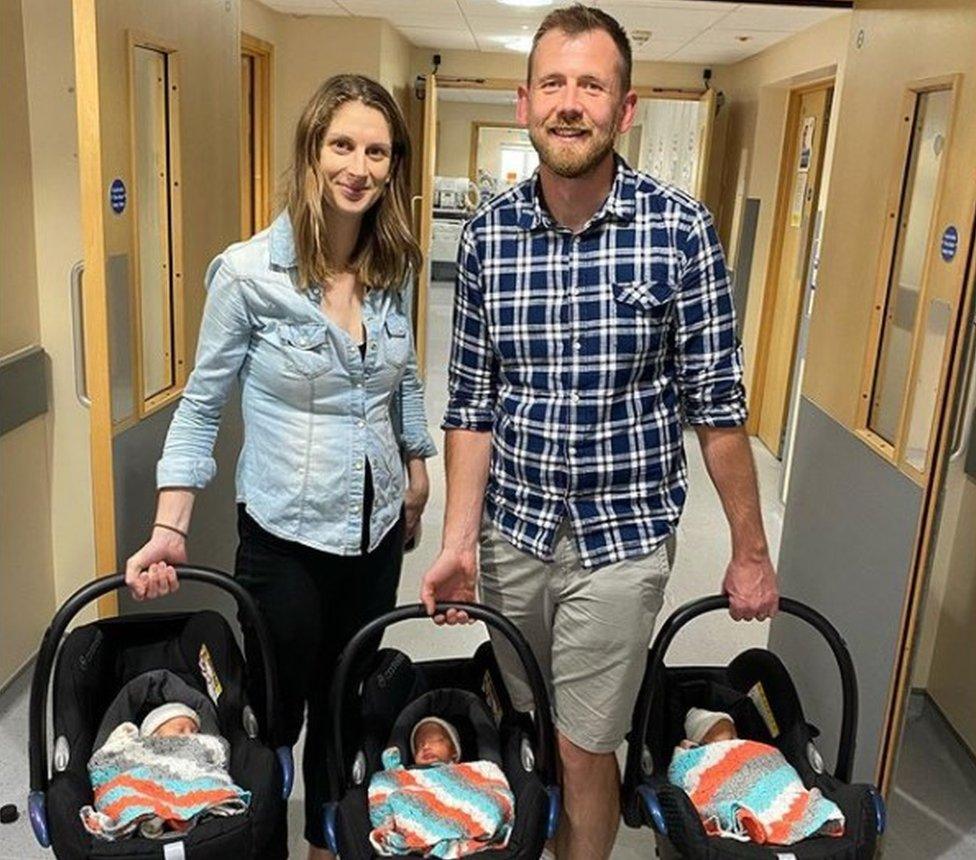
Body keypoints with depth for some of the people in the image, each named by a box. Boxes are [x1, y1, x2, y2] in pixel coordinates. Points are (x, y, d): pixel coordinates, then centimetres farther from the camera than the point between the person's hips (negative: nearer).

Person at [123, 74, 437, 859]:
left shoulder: (392, 270, -1)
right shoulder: (247, 272, -15)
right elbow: (201, 405, -9)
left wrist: (417, 467, 17)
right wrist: (170, 529, -14)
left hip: (377, 527, 5)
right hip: (286, 534, -4)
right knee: (277, 713, 12)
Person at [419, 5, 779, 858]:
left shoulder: (680, 228, -11)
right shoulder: (487, 233, -3)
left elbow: (716, 404, -6)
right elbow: (472, 404, 1)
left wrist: (750, 553, -2)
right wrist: (457, 541, -3)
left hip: (620, 537, -3)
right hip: (511, 531, 3)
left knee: (581, 748, 6)